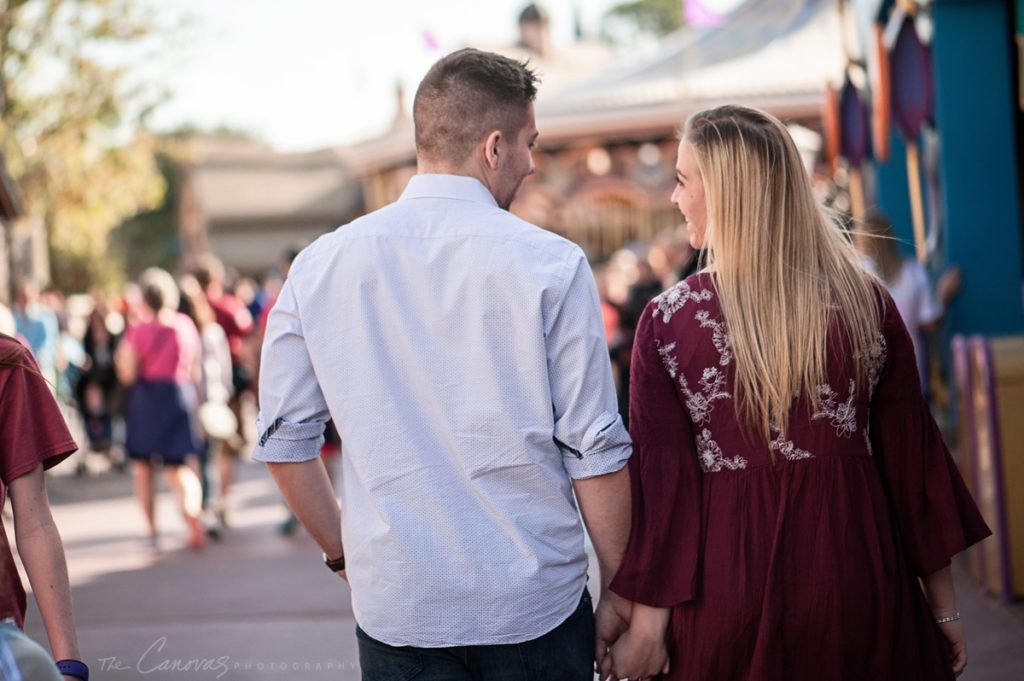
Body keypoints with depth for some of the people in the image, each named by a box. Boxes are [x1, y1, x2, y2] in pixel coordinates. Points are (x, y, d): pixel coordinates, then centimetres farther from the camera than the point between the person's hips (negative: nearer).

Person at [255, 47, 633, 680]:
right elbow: (595, 449, -8)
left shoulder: (319, 266, 0)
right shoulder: (552, 264, -9)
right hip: (535, 604, -2)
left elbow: (284, 440, 4)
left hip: (394, 606, 2)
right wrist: (621, 593, 2)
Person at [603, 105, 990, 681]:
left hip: (728, 585, -1)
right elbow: (912, 458, 1)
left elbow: (659, 480, -9)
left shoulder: (667, 321, -9)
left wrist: (648, 622, -4)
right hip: (854, 574, 2)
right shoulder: (866, 301, -3)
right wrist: (944, 606, 8)